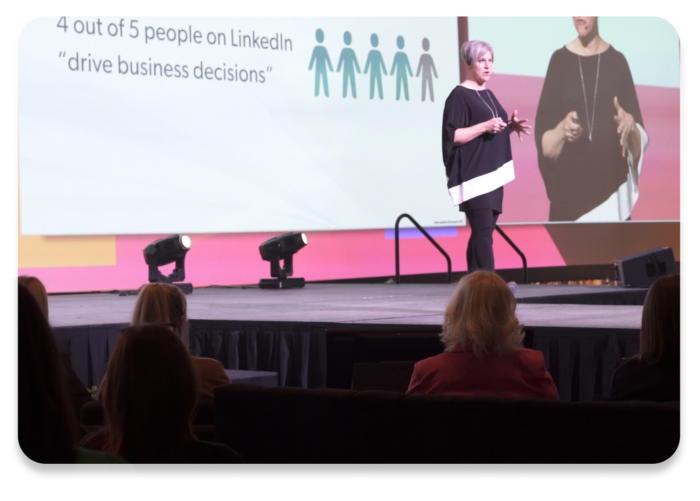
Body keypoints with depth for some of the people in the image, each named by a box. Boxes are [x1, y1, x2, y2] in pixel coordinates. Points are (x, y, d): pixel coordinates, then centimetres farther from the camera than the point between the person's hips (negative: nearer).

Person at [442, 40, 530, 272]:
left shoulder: (488, 95, 17)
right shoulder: (459, 96, -8)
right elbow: (452, 135, -16)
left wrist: (511, 126, 6)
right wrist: (485, 126, -22)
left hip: (493, 173, 9)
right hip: (473, 175, -9)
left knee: (482, 232, 7)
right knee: (483, 231, -15)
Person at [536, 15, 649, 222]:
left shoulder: (617, 62, 6)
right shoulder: (559, 61, 4)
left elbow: (639, 145, 5)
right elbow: (544, 146, 3)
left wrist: (630, 125, -16)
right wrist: (562, 129, -17)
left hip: (611, 192, 1)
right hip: (568, 193, 0)